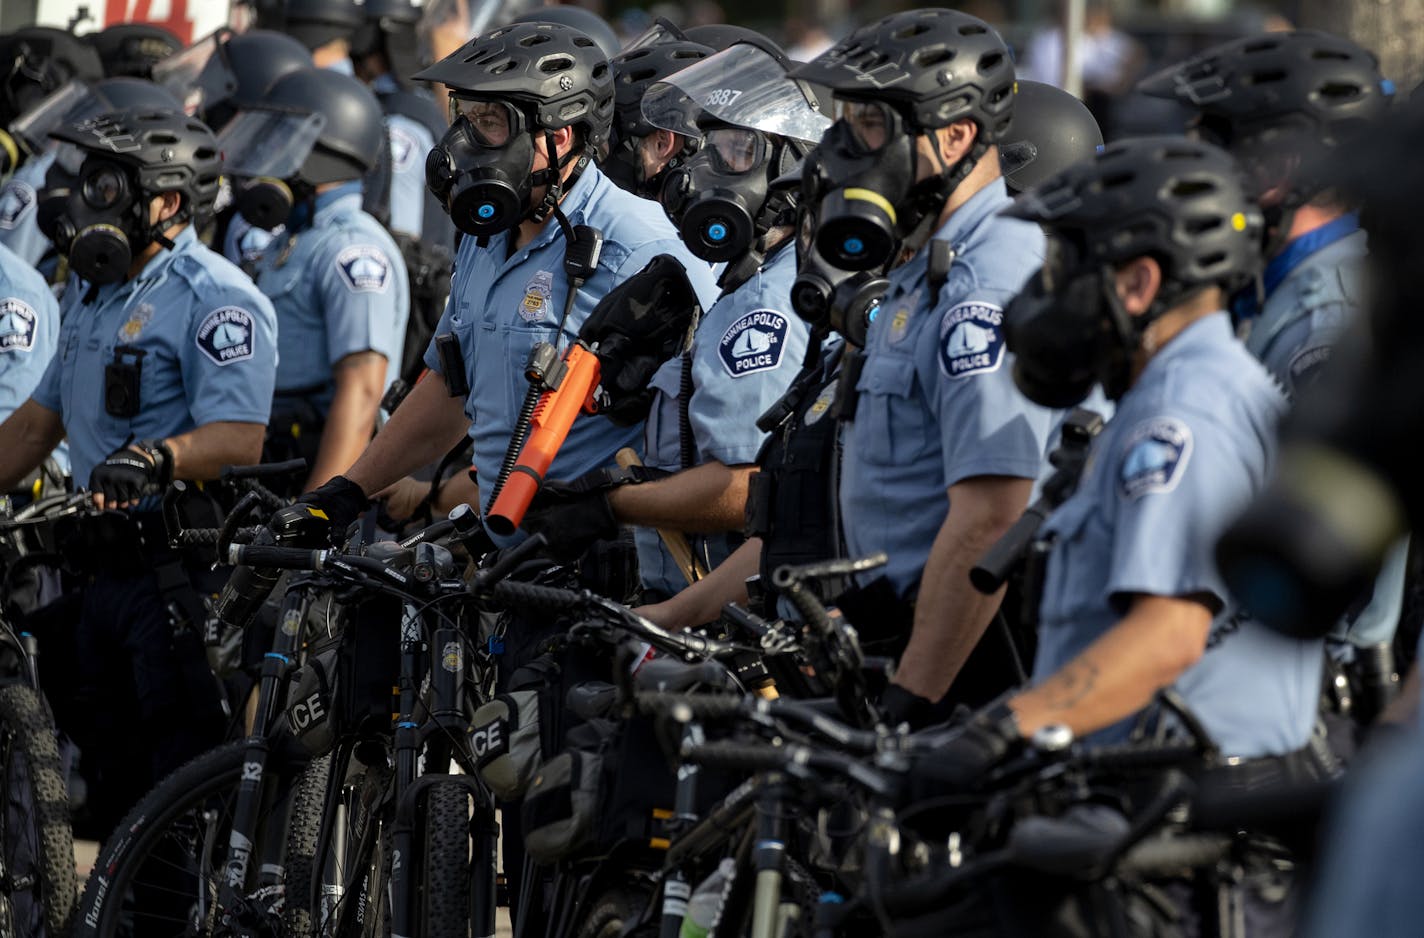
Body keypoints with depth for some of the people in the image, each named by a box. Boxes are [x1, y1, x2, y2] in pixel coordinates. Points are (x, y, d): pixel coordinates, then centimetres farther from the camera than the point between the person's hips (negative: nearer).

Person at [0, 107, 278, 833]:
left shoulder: (214, 298, -11)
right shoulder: (90, 293, 17)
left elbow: (239, 441, -23)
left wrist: (155, 458, -39)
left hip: (185, 574, -9)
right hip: (108, 571, 9)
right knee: (113, 783, 11)